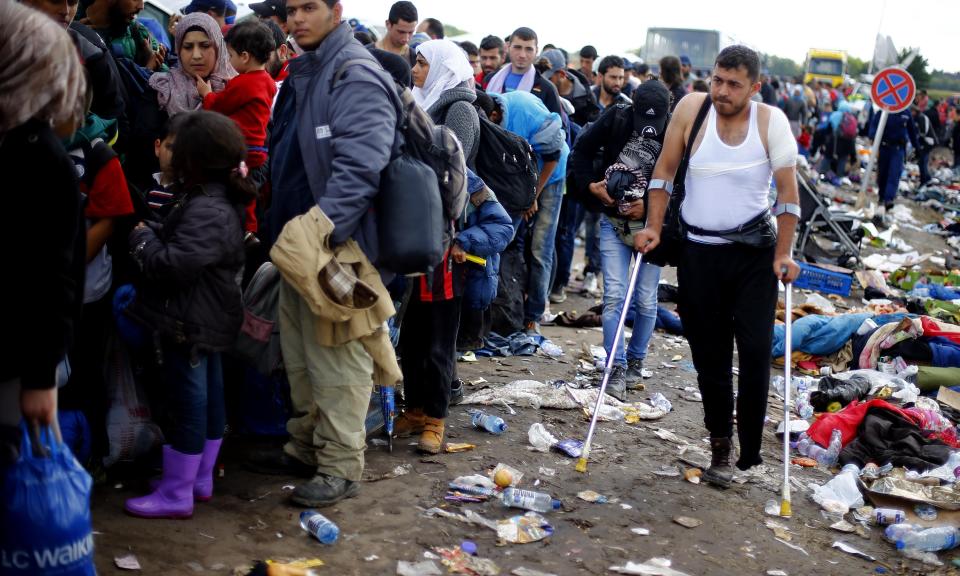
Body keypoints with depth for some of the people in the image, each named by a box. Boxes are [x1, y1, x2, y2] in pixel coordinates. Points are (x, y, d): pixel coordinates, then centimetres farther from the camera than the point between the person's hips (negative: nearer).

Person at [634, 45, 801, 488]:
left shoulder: (771, 121, -9)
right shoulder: (691, 107, -7)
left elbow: (787, 191, -4)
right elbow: (665, 170, 3)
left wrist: (783, 254, -9)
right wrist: (653, 227, -3)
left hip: (755, 252, -1)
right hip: (698, 250, 1)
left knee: (755, 348, -10)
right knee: (709, 354, 6)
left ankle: (750, 448, 3)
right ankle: (720, 443, 20)